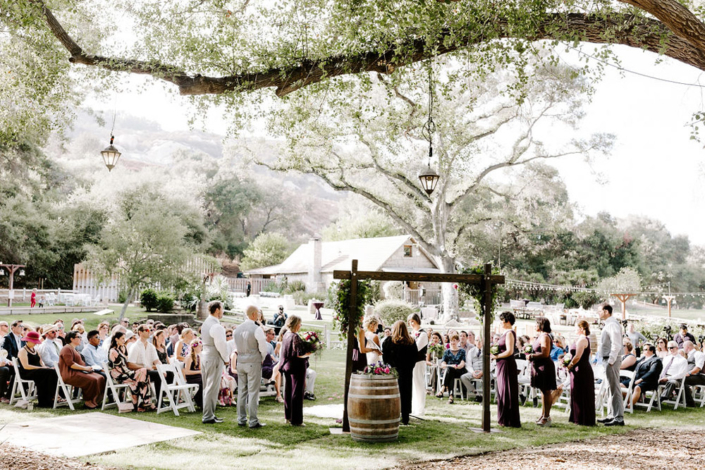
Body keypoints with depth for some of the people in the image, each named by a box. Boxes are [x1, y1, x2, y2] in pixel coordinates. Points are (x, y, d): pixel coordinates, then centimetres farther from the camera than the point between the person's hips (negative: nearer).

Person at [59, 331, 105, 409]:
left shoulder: (75, 349, 25)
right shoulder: (67, 349, -9)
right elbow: (70, 364, -20)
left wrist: (87, 367, 6)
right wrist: (84, 368, -19)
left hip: (79, 371, 10)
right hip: (70, 374, -10)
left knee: (101, 378, -7)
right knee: (92, 380, -28)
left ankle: (94, 400, -8)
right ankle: (87, 402, -16)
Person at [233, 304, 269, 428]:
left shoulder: (238, 329, 6)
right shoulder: (256, 329, -14)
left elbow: (236, 346, 12)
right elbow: (263, 348, -11)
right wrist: (262, 359, 7)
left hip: (240, 362, 6)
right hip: (254, 362, -6)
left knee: (241, 391, 11)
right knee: (253, 392, -3)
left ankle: (241, 419, 16)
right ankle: (253, 421, -1)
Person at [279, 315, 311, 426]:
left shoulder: (286, 335, 6)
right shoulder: (295, 337, -20)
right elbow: (300, 354, -24)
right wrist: (309, 353, -6)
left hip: (287, 366, 9)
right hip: (297, 367, -9)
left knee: (288, 391, 16)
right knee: (297, 393, -1)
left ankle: (288, 416, 26)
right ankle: (295, 420, 4)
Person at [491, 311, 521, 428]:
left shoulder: (509, 333, -14)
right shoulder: (505, 333, 15)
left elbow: (509, 351, -22)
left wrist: (496, 356, -14)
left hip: (507, 365, -10)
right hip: (502, 365, 10)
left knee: (507, 392, -4)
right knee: (502, 392, 12)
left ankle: (510, 421, 2)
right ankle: (504, 419, 18)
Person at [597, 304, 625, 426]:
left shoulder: (612, 324, -16)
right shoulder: (608, 324, 16)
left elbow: (616, 345, -22)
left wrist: (611, 361, -22)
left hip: (612, 359, -11)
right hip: (608, 359, 11)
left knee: (614, 388, -8)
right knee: (611, 388, 15)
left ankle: (619, 418, -5)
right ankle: (611, 415, 24)